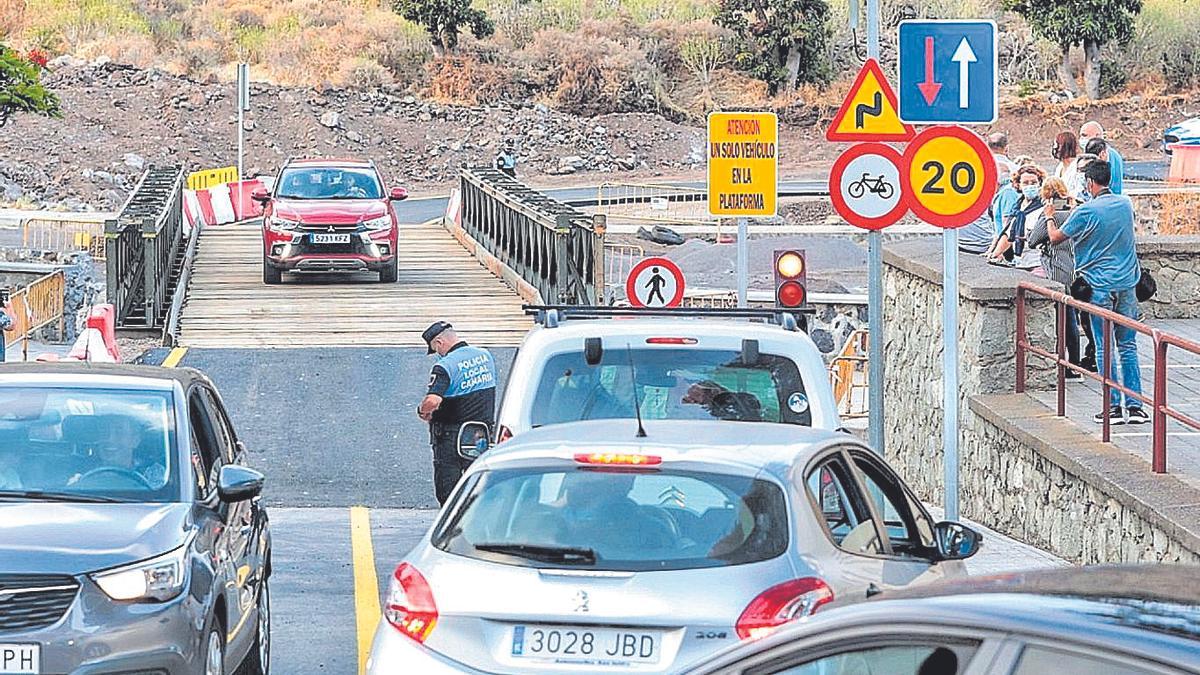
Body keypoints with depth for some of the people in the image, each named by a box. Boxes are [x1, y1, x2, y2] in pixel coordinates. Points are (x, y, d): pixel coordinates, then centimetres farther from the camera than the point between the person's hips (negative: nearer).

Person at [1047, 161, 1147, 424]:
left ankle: (1113, 407, 1)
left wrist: (1049, 217, 19)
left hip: (1100, 286, -4)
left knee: (1105, 349, 1)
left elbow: (1056, 237, -2)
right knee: (1128, 347, 8)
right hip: (1127, 284, 4)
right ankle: (1135, 406, 5)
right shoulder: (1126, 205, 5)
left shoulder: (1086, 211, -12)